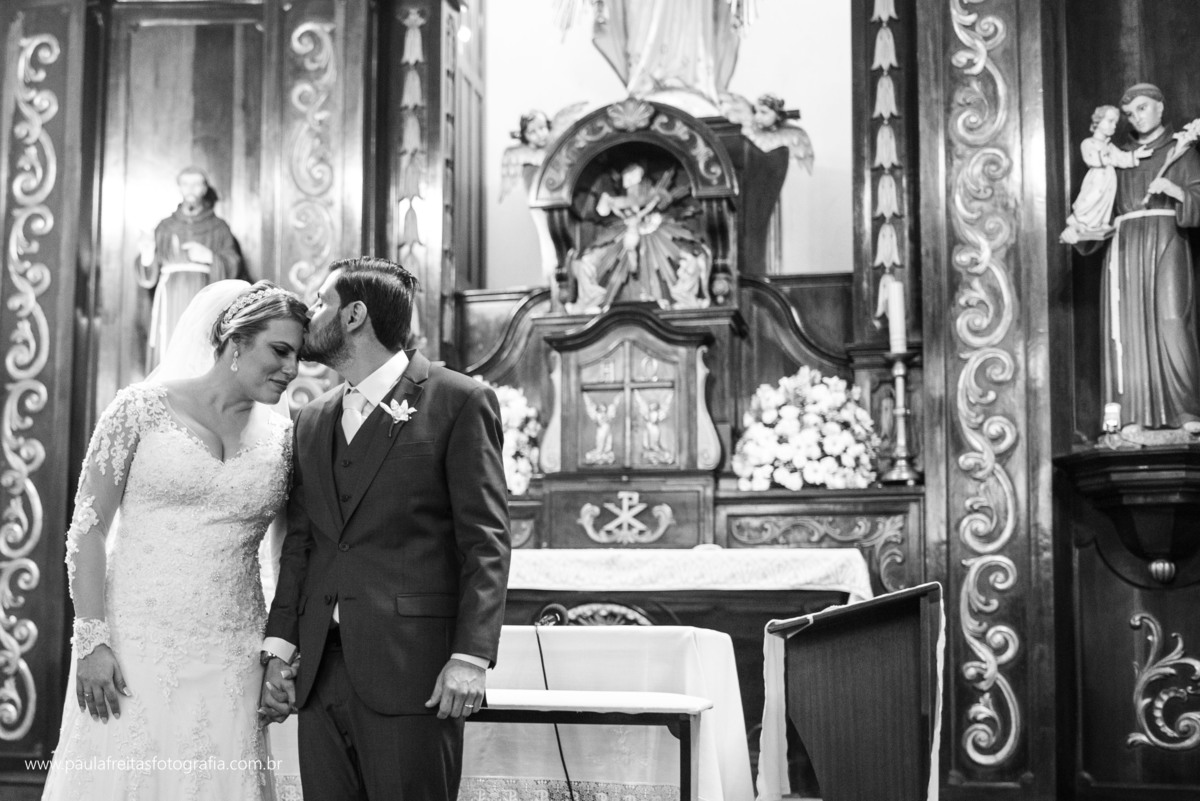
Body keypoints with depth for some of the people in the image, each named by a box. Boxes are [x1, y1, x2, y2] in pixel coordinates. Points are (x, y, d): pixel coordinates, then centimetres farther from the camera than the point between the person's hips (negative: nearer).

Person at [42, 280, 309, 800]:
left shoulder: (280, 436, 6)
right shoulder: (142, 408, -3)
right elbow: (88, 527, -4)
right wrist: (91, 640, -10)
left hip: (230, 657, 3)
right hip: (133, 642, -3)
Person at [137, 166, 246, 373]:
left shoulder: (219, 228, 12)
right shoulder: (165, 227, 16)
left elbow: (233, 268, 3)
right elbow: (149, 278, 12)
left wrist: (210, 257, -14)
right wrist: (147, 257, -8)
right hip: (171, 303, 2)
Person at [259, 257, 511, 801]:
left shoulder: (459, 402, -3)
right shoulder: (313, 420, 17)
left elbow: (485, 542, -7)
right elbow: (299, 545, 17)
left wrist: (470, 656, -14)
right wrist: (278, 650, 7)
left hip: (411, 671, -6)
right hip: (321, 671, 6)